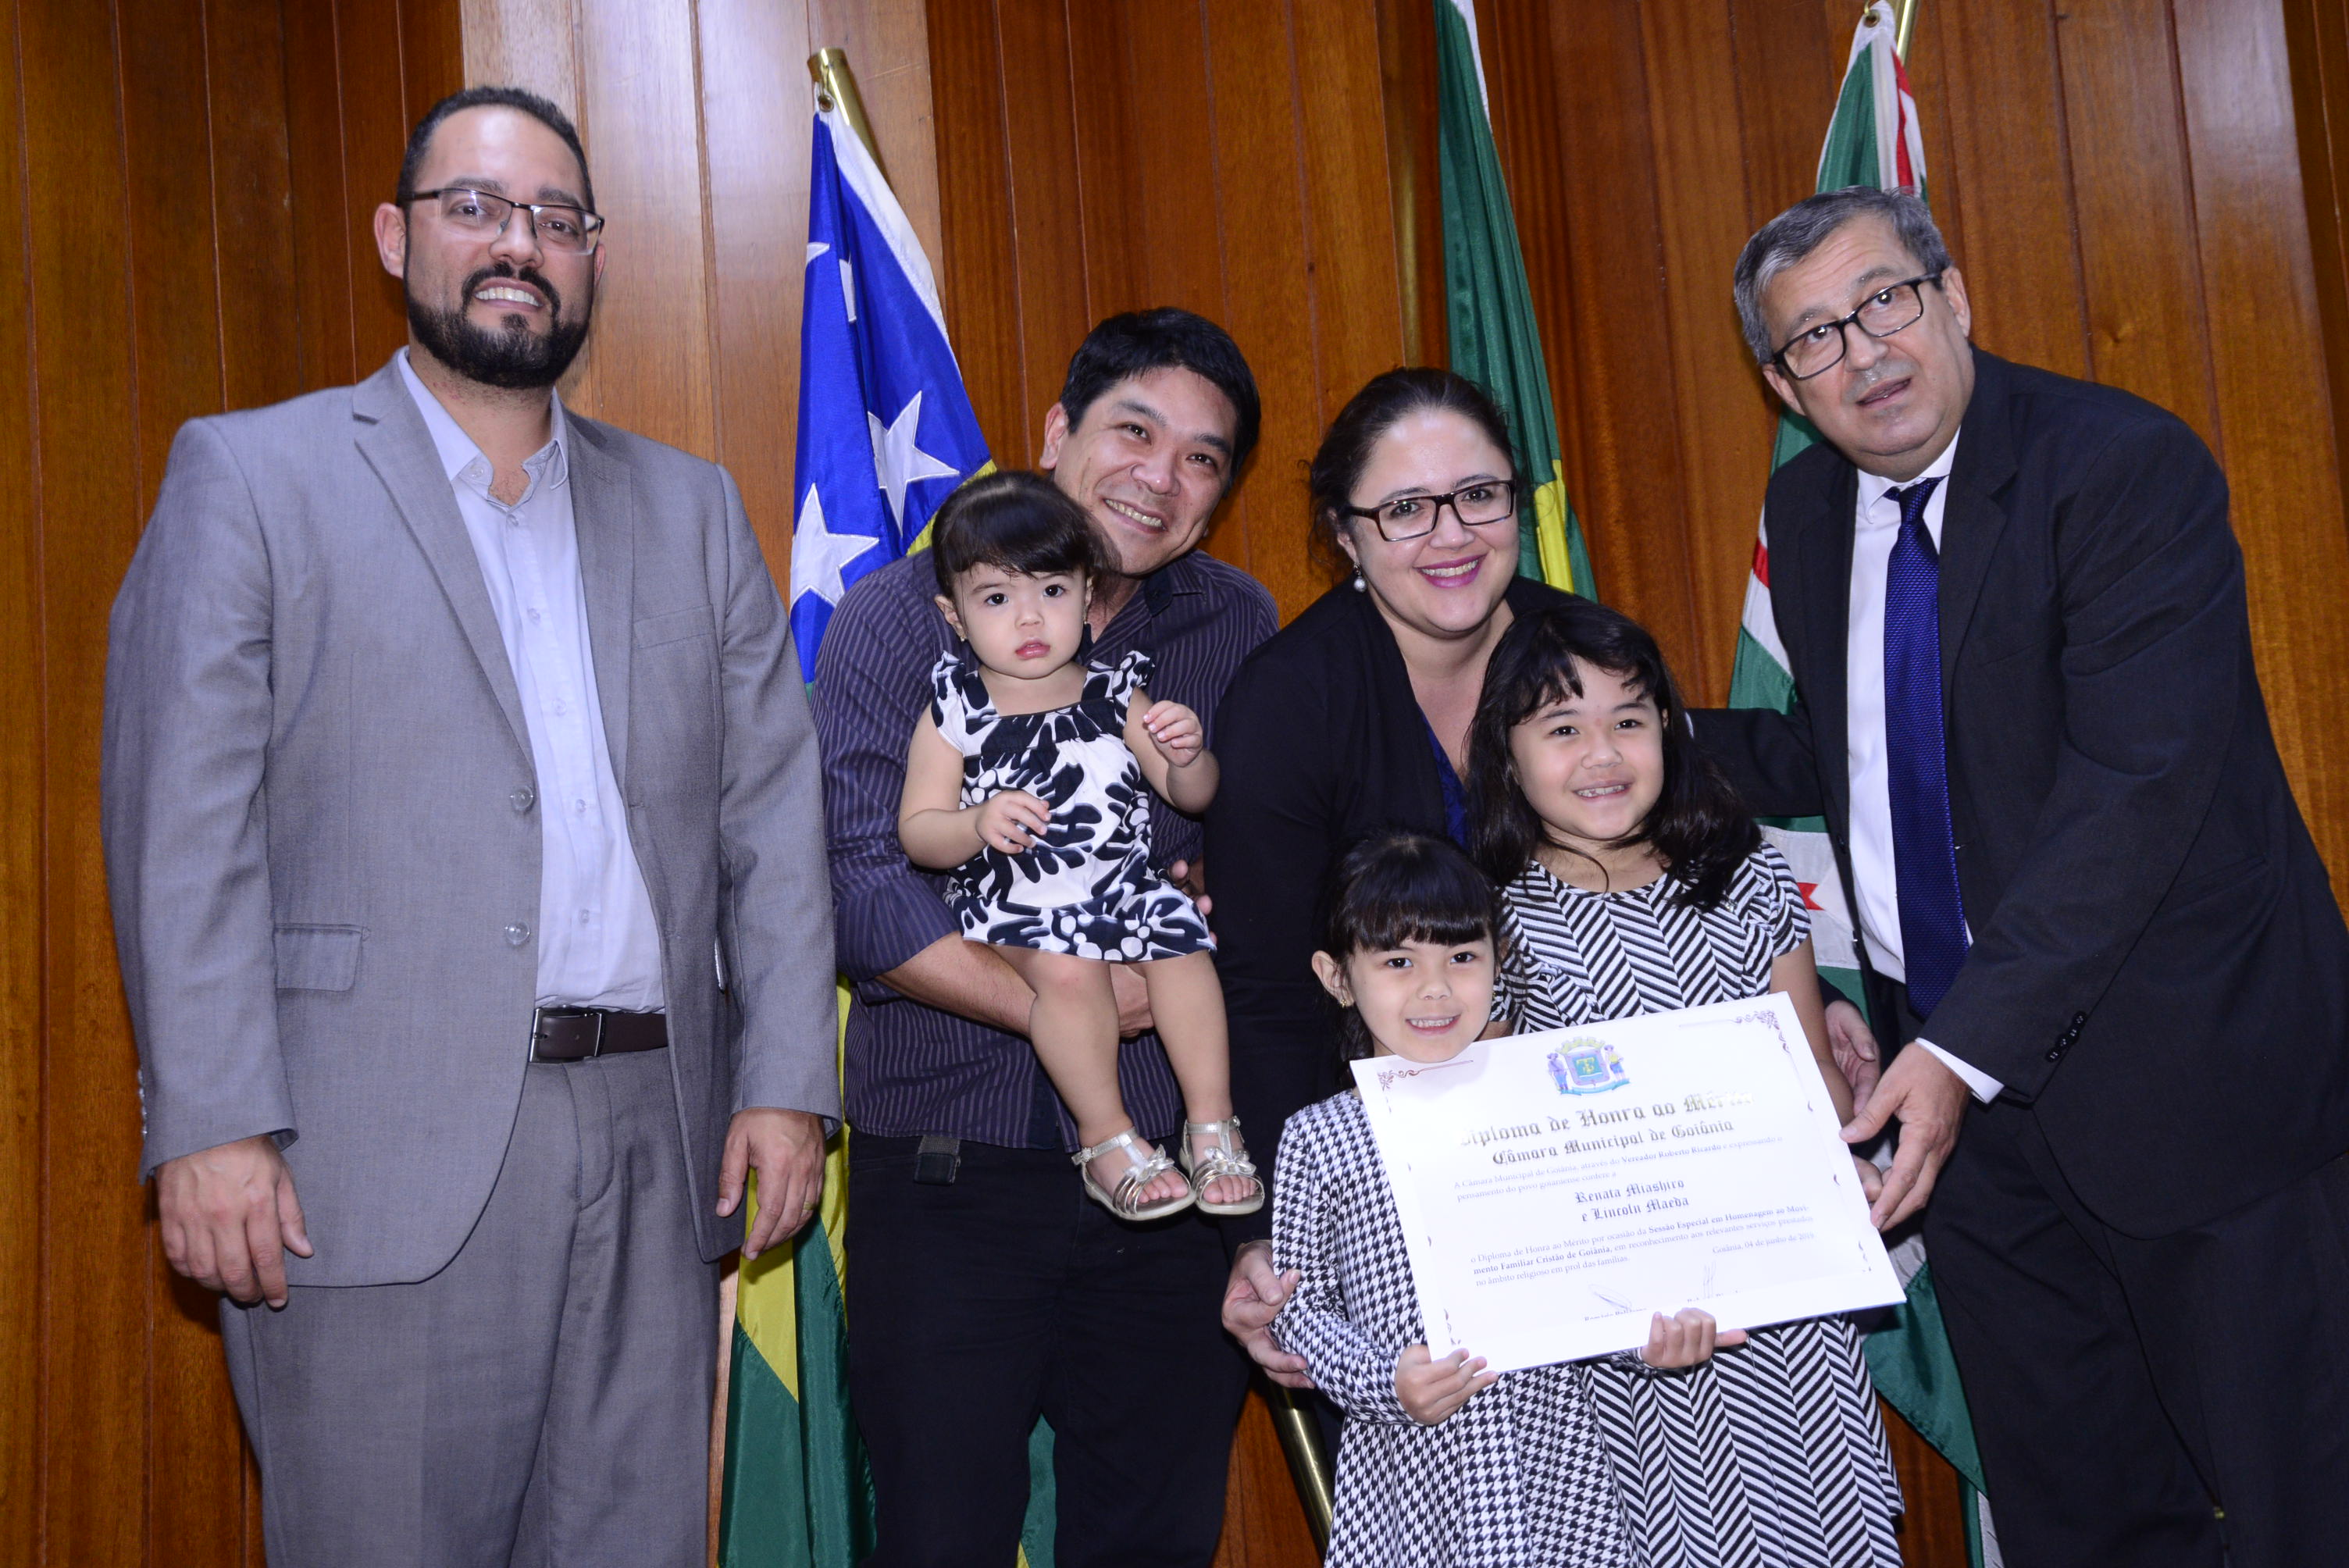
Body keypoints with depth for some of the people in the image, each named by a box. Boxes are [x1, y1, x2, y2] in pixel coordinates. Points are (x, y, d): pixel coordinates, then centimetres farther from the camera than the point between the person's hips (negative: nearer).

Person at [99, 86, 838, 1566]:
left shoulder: (693, 508, 15)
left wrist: (788, 1080, 1)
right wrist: (209, 1125, -11)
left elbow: (773, 813, 10)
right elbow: (184, 825, -3)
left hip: (653, 1154, 4)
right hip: (378, 1165, -3)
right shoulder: (251, 475, 5)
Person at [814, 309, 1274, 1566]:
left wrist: (1220, 885, -8)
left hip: (1169, 1164, 3)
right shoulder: (898, 616, -4)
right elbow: (858, 888, -12)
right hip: (950, 1162, -3)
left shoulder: (1239, 627, 7)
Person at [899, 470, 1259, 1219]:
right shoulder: (954, 712, 0)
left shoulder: (1114, 696, 7)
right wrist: (979, 826, -25)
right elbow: (917, 833, -4)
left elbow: (1192, 798, 11)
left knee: (1181, 945, -23)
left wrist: (1186, 755, -13)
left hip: (1125, 885, 3)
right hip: (1012, 907, -3)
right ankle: (1108, 1141, -13)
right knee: (1068, 968, -30)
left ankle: (1212, 1126, -9)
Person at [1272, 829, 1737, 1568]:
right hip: (1407, 1469, -1)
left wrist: (1648, 1338, -8)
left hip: (1554, 1455, 1)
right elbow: (1301, 1302, 1)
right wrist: (1383, 1383, -14)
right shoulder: (1318, 1137, 0)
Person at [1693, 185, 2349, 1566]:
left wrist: (1973, 1045, -30)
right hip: (1960, 1066, 6)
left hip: (2176, 1071, -6)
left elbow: (2136, 787, -25)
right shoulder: (1808, 507, 5)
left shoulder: (2130, 469, -16)